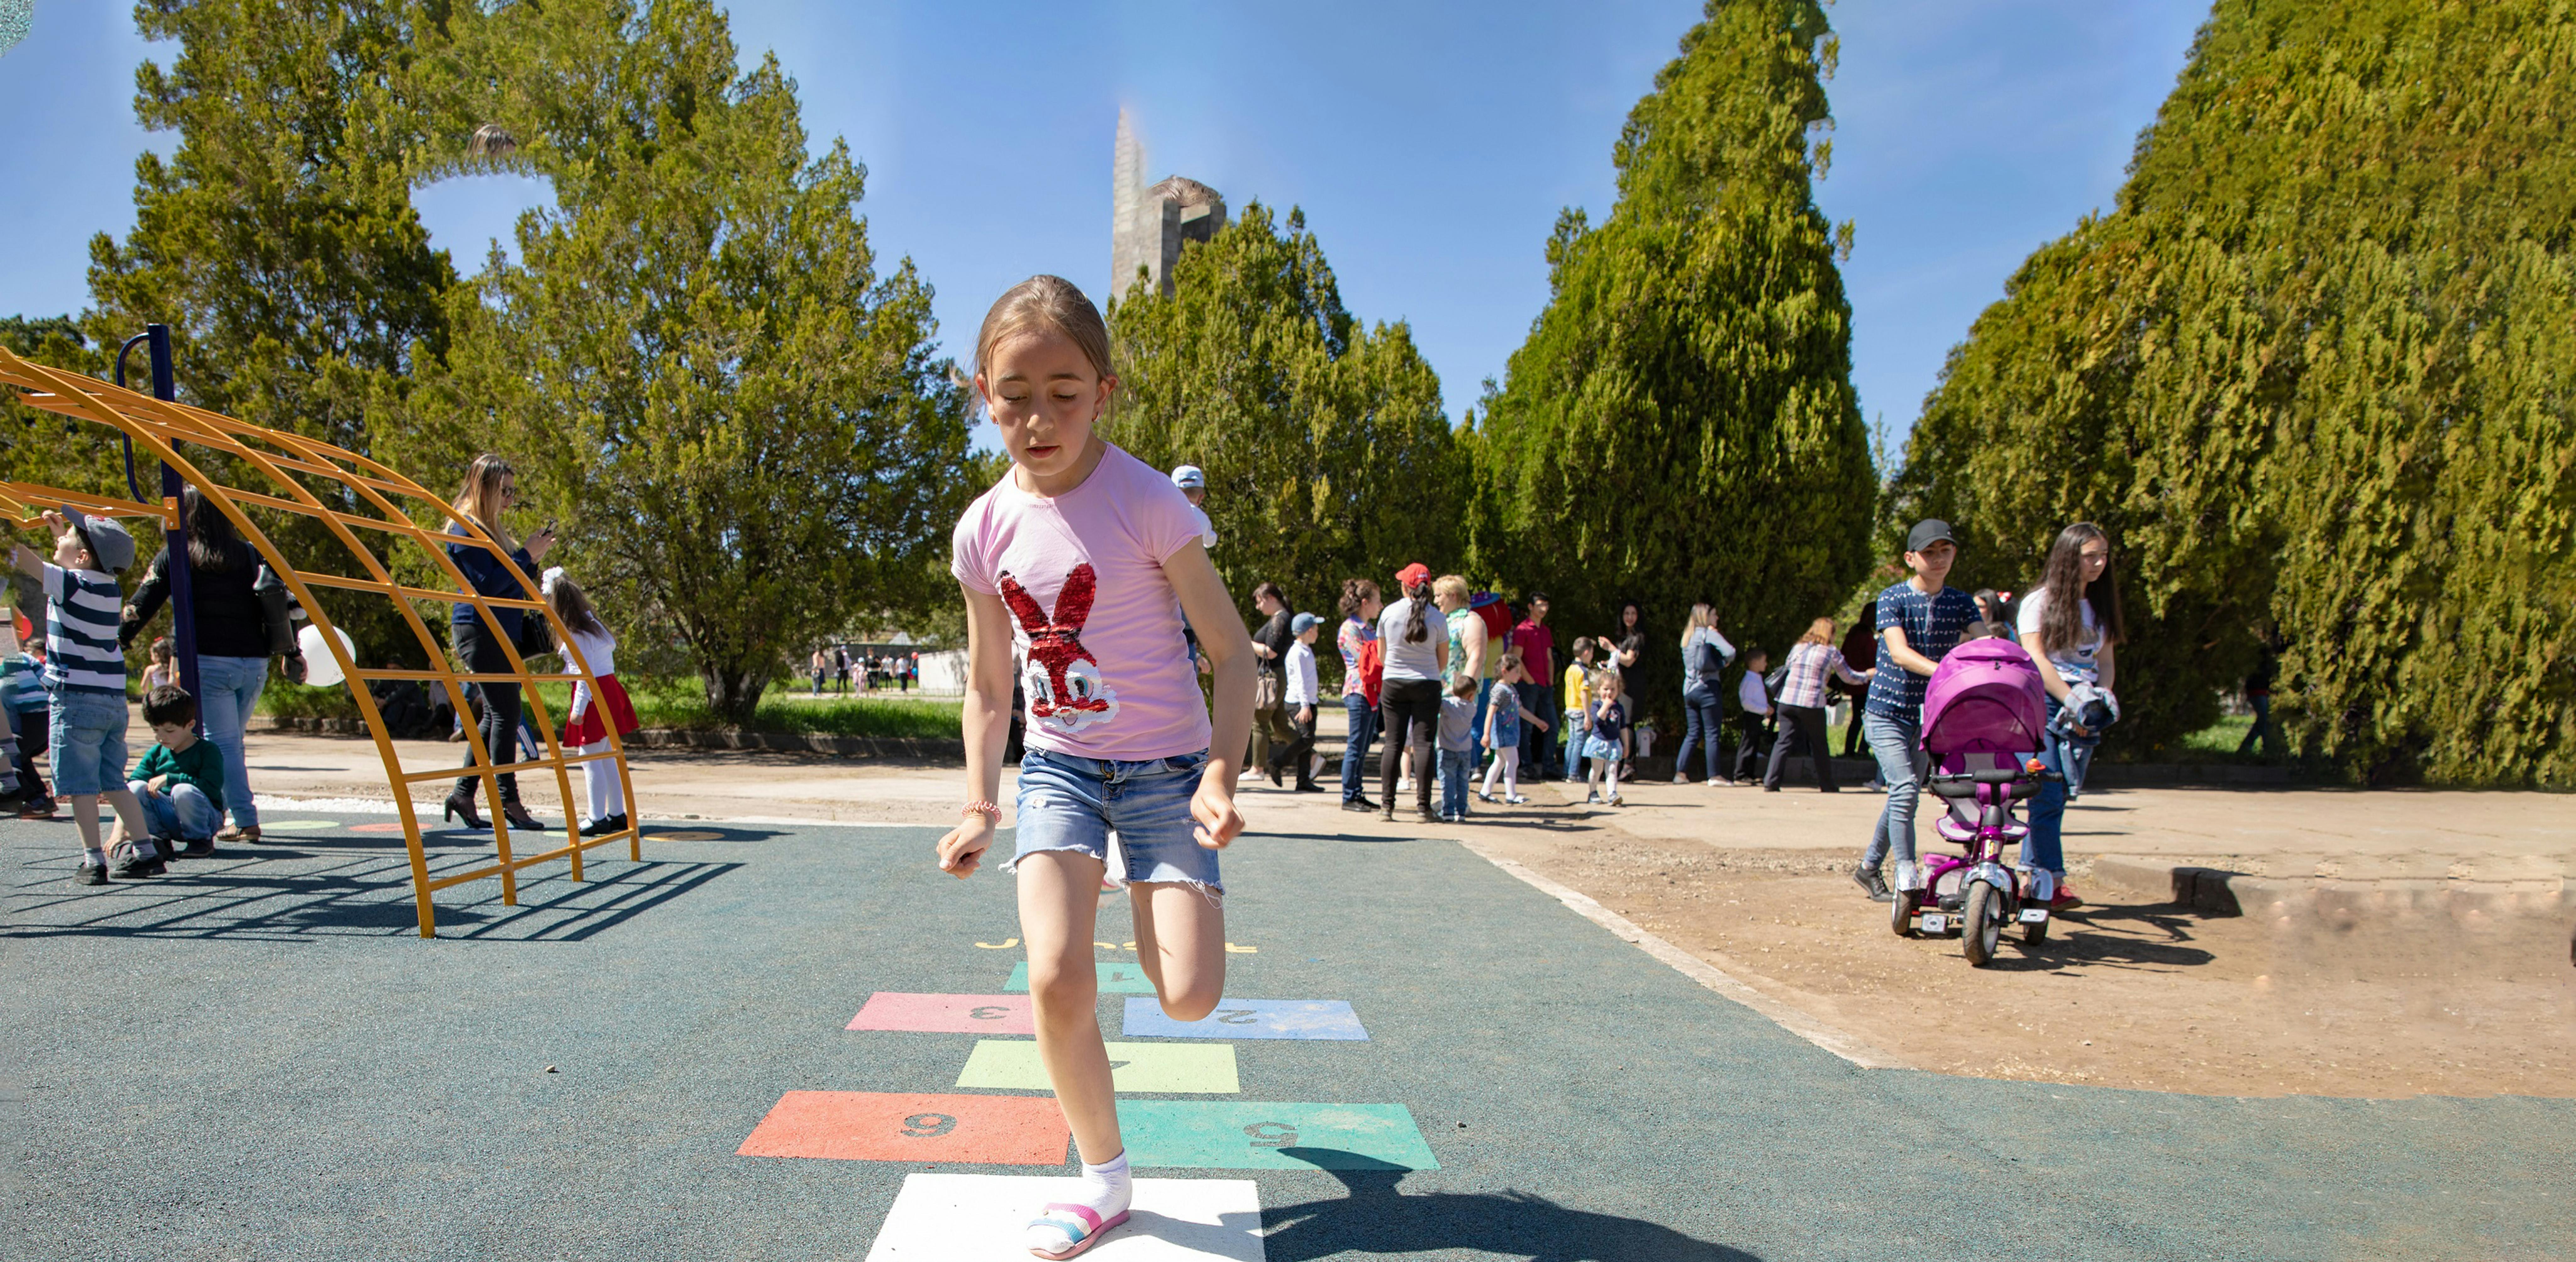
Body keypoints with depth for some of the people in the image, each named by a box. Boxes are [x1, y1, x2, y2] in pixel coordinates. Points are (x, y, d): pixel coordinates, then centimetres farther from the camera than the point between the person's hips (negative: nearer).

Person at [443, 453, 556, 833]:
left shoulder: (491, 530, 19)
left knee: (496, 715, 11)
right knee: (506, 713, -11)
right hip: (479, 630, -10)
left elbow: (511, 581, 21)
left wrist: (533, 556, 7)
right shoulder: (465, 530, -10)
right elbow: (487, 583, -19)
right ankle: (508, 800, -8)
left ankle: (463, 794, 17)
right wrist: (527, 555, -14)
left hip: (499, 631, 10)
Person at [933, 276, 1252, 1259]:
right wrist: (979, 806, 7)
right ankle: (1104, 1176, 9)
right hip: (1058, 765, 3)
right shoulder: (984, 531, -3)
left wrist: (1220, 779, -19)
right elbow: (989, 683, 11)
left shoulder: (1147, 503, -15)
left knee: (1189, 998, -10)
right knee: (1055, 980, -15)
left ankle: (1155, 906, 28)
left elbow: (1230, 650, -10)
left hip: (1164, 765, -3)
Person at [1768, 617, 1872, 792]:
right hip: (1812, 705, -3)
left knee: (1784, 742, 4)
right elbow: (1849, 677, 13)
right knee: (1819, 746, 11)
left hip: (1787, 701, 3)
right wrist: (1867, 675, 32)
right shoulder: (1832, 652, 3)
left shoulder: (1798, 648, 13)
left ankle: (1770, 782, -5)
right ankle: (1827, 785, 21)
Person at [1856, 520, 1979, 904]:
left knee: (1904, 794, 13)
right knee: (1905, 788, -20)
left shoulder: (1961, 603, 2)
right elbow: (1900, 653, -24)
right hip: (1887, 712, -5)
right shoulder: (1893, 599, -10)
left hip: (1930, 714, 5)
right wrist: (1946, 671, -41)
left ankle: (1869, 866, 31)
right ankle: (1908, 881, -20)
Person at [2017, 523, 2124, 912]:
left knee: (2057, 796, 4)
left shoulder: (2100, 606, 17)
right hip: (2045, 705, -6)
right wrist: (2071, 699, -15)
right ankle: (2051, 883, -9)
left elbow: (2105, 660, 17)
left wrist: (2103, 694, -2)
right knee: (2048, 795, -11)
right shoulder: (2040, 602, -2)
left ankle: (2031, 877, 11)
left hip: (2083, 710, 6)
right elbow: (2036, 659, -9)